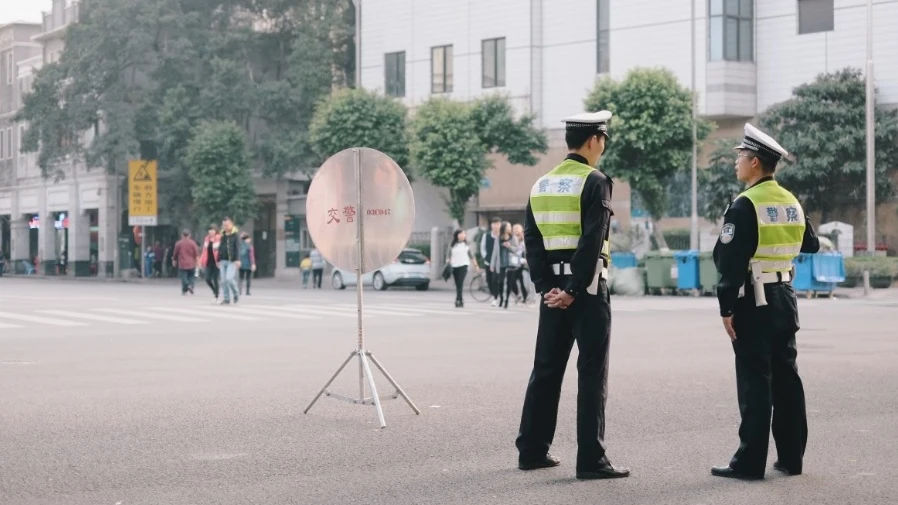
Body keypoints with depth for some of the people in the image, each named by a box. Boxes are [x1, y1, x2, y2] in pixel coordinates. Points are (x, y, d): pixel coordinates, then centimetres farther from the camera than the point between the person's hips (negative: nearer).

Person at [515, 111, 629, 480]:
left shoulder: (541, 185, 12)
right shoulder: (594, 181, -10)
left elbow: (532, 240, 7)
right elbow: (591, 241, -18)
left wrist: (546, 286, 3)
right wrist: (574, 290, -16)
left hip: (553, 288, 7)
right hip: (586, 287, -7)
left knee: (546, 369, 13)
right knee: (592, 373, -4)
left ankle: (531, 450, 17)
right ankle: (591, 460, -4)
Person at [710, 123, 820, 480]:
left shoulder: (746, 205, -14)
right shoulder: (792, 202, 9)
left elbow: (730, 261, -18)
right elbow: (810, 246, 21)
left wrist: (726, 308, -16)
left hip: (754, 302, -7)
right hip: (785, 299, 7)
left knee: (754, 381, -5)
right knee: (786, 377, 11)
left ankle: (750, 462, -2)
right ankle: (791, 457, 15)